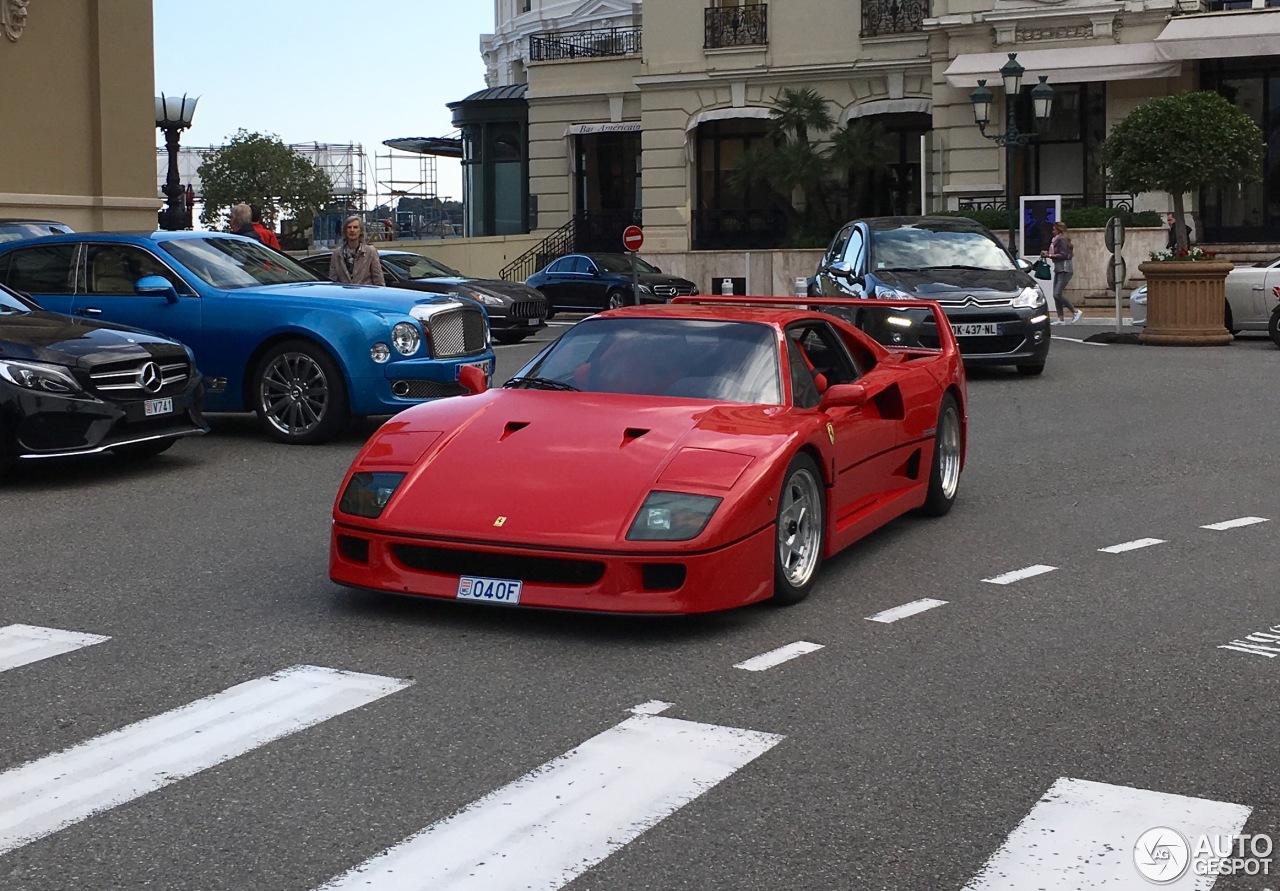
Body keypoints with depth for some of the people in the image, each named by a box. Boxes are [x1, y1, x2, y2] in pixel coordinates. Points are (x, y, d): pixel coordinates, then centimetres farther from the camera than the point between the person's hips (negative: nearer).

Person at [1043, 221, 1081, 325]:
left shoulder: (1062, 240, -11)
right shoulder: (1057, 240, 17)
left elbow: (1063, 255, -18)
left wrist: (1049, 255, -15)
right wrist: (1048, 254, 7)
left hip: (1064, 270, -10)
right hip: (1058, 269, 10)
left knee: (1058, 294, -14)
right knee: (1056, 295, 6)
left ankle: (1075, 312, -4)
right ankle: (1060, 319, 8)